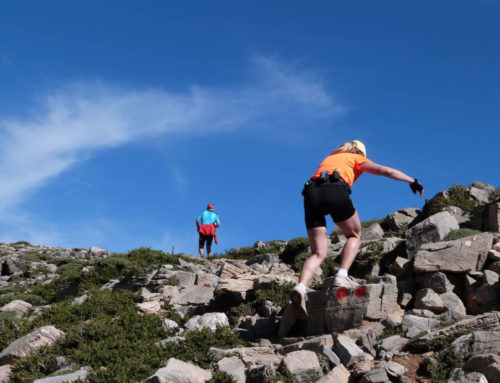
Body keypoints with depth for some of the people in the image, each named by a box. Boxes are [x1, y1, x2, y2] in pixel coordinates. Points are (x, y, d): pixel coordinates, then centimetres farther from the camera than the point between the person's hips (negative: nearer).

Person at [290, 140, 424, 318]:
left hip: (311, 192, 4)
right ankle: (342, 276, -1)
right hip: (335, 191, -4)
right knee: (354, 235, 21)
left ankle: (300, 287, -22)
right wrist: (413, 181, 23)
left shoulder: (329, 158, 40)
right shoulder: (357, 158, 26)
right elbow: (387, 171, 18)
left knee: (318, 253, 4)